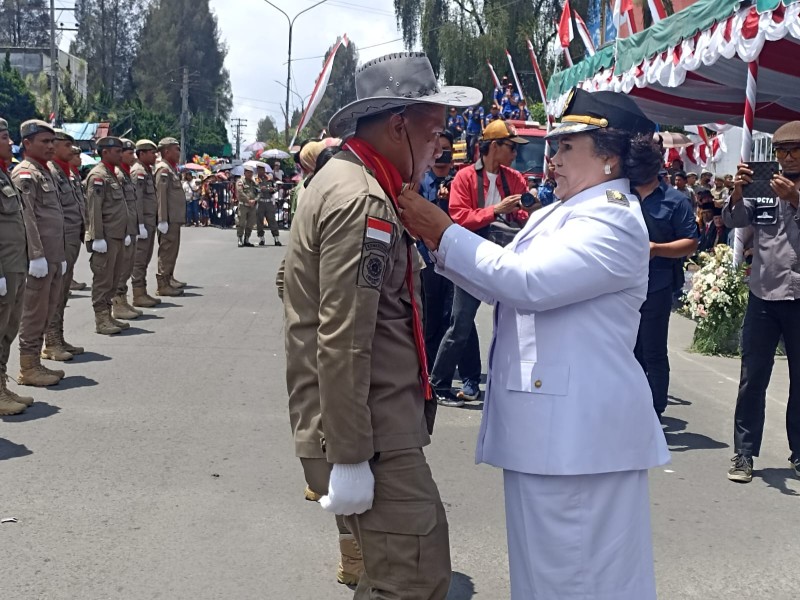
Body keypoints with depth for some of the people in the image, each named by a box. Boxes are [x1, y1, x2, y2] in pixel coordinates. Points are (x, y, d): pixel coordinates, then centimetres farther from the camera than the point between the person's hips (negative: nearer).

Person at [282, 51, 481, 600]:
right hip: (370, 436, -11)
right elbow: (344, 345, -25)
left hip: (378, 424, 11)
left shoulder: (351, 183, 14)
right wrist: (350, 458, -23)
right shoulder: (362, 203, -20)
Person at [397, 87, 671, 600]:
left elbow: (528, 281, -25)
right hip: (548, 423, 10)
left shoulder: (612, 221, -14)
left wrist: (444, 233, -19)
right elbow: (501, 286, 13)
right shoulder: (561, 214, 16)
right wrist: (439, 239, 2)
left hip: (579, 429, -10)